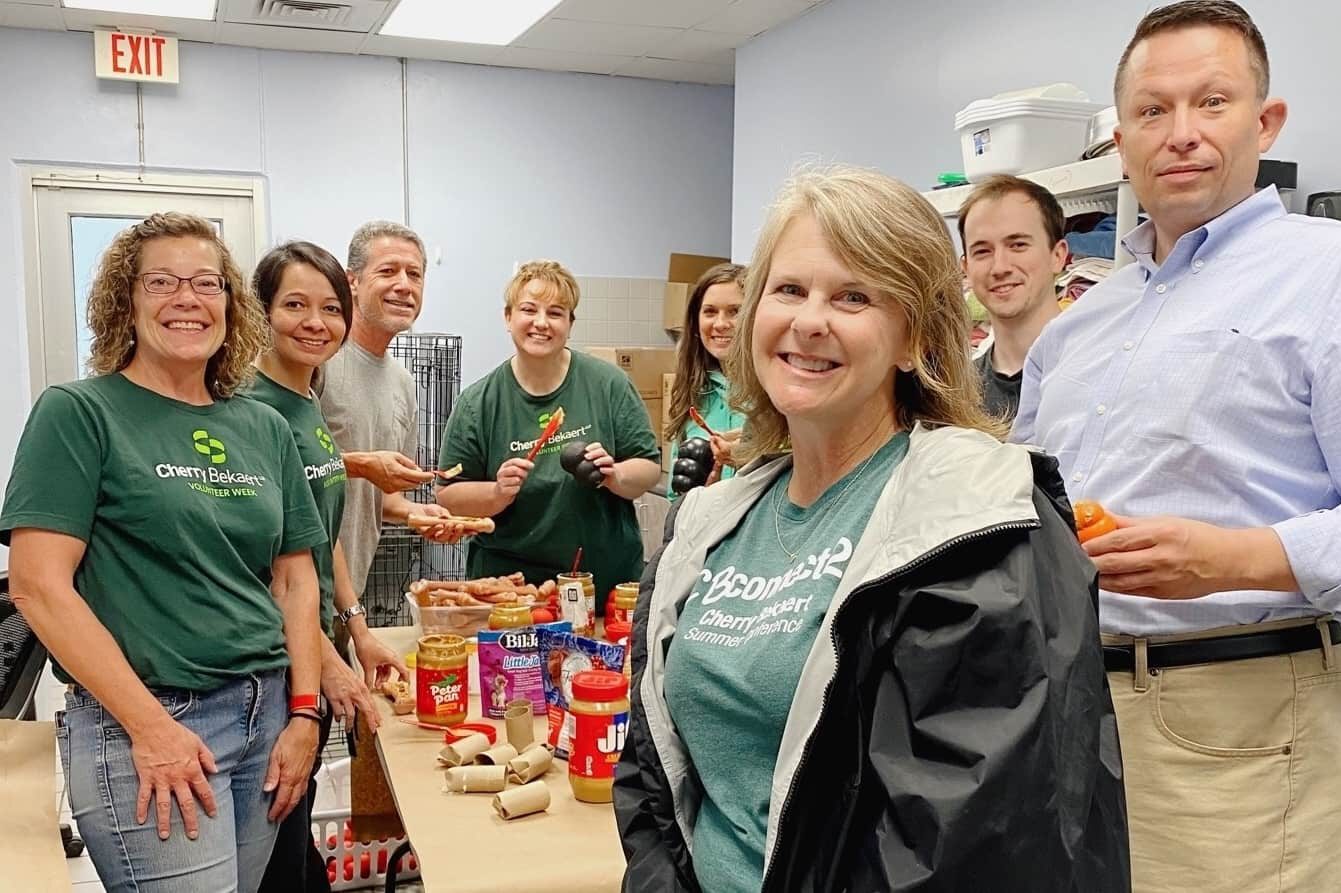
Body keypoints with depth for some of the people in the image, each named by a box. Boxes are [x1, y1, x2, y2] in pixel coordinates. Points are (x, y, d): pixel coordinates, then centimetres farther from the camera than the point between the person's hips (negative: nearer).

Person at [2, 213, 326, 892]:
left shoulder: (265, 428, 9)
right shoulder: (78, 414, -5)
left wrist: (303, 715, 2)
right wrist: (150, 727, -15)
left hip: (265, 714, 6)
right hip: (145, 722, -5)